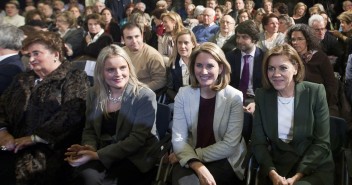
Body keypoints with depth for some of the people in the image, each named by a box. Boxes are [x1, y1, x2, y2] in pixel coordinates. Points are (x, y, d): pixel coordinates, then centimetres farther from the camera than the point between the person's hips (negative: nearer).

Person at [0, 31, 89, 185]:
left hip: (50, 148, -5)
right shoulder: (22, 79, 24)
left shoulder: (75, 79, 3)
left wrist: (35, 138, -16)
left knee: (23, 169, -32)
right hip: (15, 147, 5)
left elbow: (70, 115, -11)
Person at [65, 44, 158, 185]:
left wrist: (98, 155, -23)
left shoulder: (144, 96, -11)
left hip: (135, 157, -4)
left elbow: (137, 139, -17)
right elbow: (89, 129, 12)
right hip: (102, 152, 4)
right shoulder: (94, 93, 4)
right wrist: (90, 148, -12)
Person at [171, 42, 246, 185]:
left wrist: (195, 155, -14)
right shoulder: (183, 94, -2)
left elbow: (230, 145, -12)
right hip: (192, 161, 2)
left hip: (225, 161, -2)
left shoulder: (234, 97, -9)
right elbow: (178, 139, -10)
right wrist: (197, 165, -26)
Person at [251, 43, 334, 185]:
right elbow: (258, 142, -1)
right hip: (276, 166, 2)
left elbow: (322, 143, -8)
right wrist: (272, 173, -16)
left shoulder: (315, 92, -7)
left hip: (315, 168, -2)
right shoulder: (262, 95, -1)